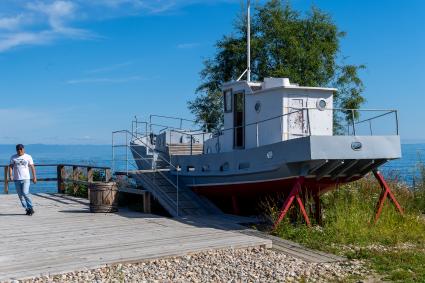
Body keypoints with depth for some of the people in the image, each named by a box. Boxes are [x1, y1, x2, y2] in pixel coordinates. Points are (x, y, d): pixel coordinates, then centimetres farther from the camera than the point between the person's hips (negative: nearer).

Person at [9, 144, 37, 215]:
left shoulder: (28, 157, 4)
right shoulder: (13, 157, 7)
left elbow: (32, 167, 4)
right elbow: (11, 167, 3)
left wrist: (34, 177, -2)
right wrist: (10, 175, -12)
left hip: (25, 178, -3)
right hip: (17, 179, 3)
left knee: (25, 193, -16)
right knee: (20, 195, 3)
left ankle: (31, 208, -4)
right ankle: (27, 209, 11)